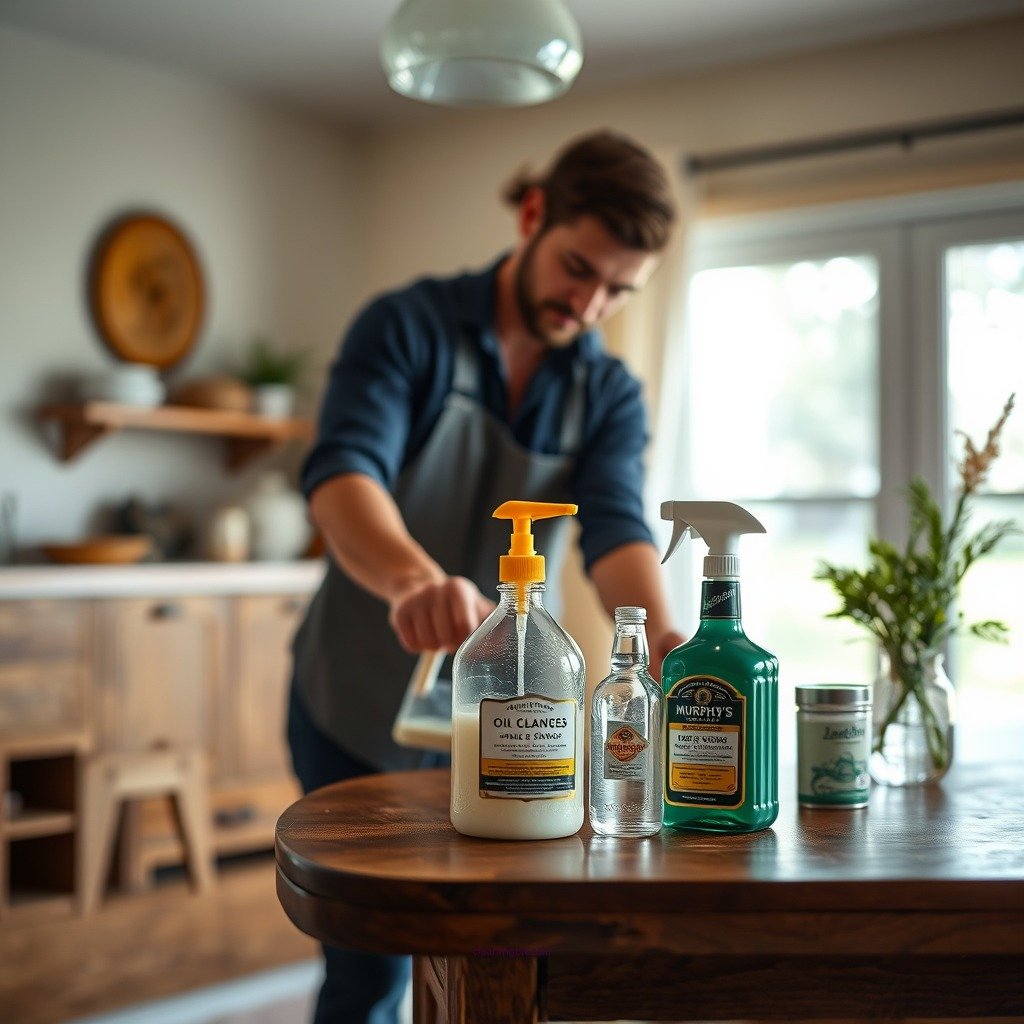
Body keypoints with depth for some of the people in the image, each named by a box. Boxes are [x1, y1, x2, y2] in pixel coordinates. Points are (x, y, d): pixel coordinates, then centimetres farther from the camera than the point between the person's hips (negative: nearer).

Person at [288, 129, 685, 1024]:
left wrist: (660, 633, -41)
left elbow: (616, 527, -18)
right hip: (362, 708, -3)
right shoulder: (408, 327, -12)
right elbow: (341, 475, -28)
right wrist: (415, 578, -50)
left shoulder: (611, 396, -1)